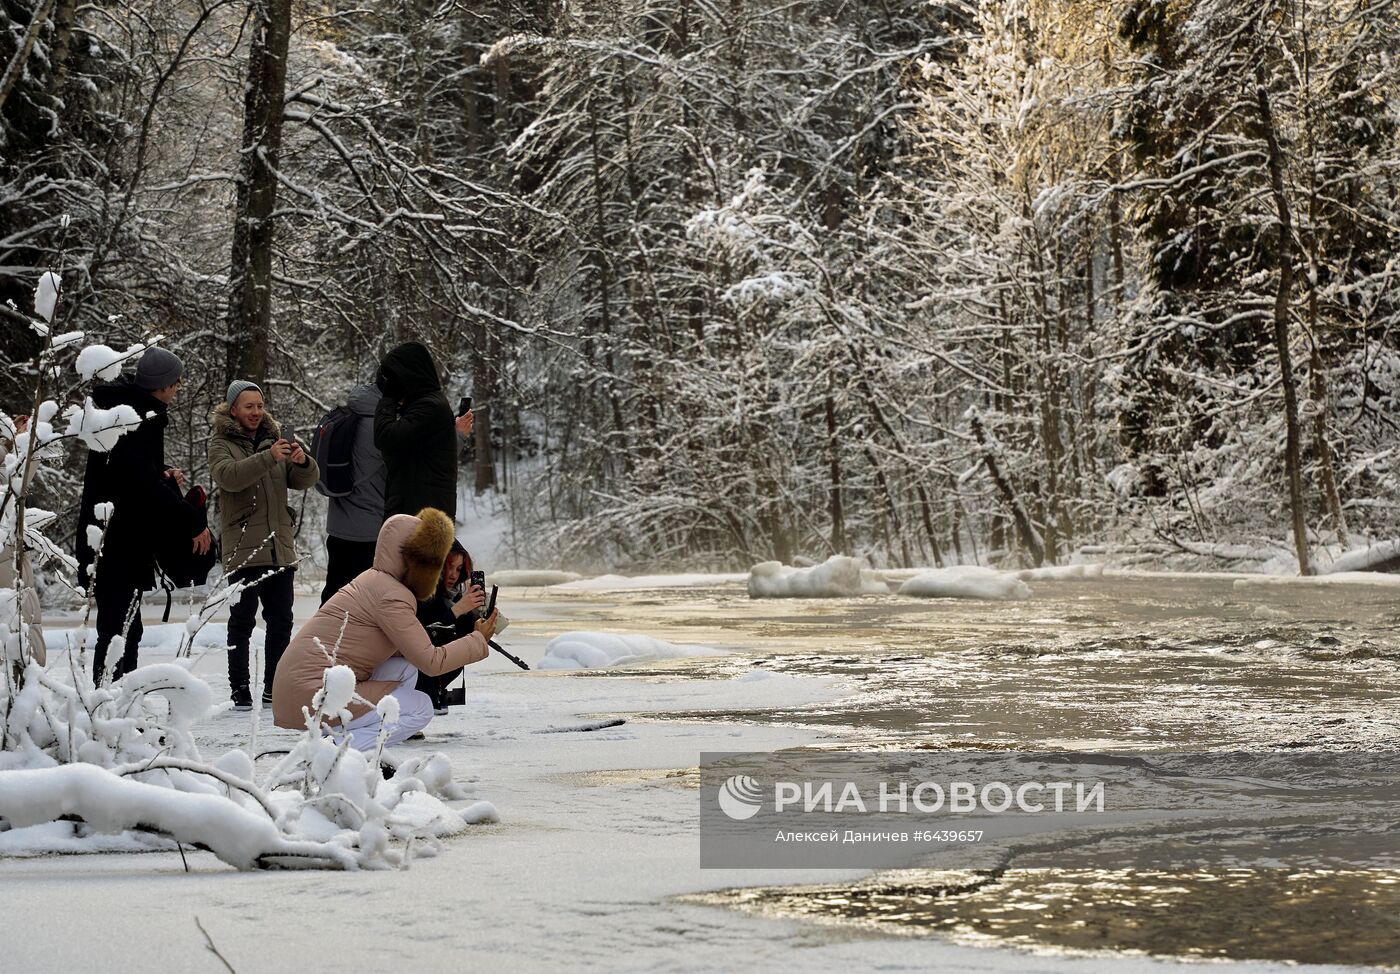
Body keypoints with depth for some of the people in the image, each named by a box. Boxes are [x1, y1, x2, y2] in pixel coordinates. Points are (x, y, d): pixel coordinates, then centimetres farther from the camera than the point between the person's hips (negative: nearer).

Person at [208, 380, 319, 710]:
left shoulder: (273, 438, 15)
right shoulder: (220, 442, 1)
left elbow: (303, 481, 7)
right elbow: (229, 476, -20)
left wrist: (302, 462, -16)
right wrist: (268, 457, -32)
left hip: (280, 547, 5)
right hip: (243, 548, -5)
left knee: (281, 620, 7)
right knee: (242, 620, -5)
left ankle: (274, 688, 14)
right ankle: (240, 689, -3)